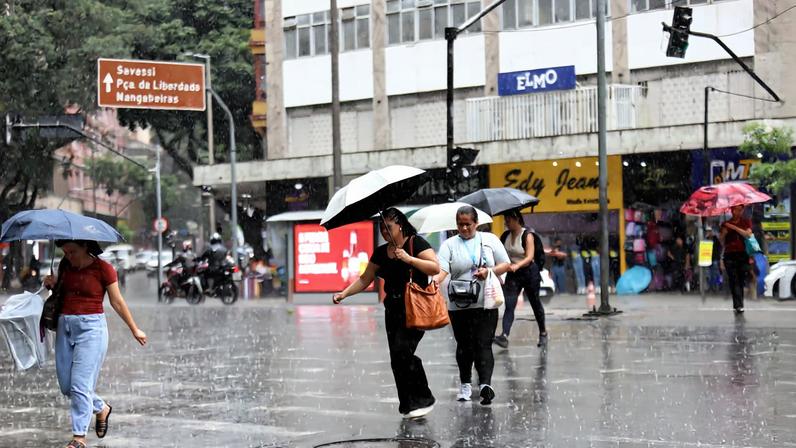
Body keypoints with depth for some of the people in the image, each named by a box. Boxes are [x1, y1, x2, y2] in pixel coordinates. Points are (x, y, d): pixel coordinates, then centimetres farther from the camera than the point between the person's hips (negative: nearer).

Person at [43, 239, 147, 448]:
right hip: (65, 326, 6)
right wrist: (52, 284, 0)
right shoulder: (65, 266, 7)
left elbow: (117, 302, 0)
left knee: (80, 385, -11)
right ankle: (101, 409, 33)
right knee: (66, 385, 8)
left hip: (91, 328, -6)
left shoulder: (103, 269, -8)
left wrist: (134, 330, 7)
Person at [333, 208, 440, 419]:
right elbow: (365, 279, 19)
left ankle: (422, 399, -7)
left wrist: (409, 259, -21)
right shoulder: (381, 252, 14)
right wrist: (344, 294, 8)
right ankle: (408, 405, 8)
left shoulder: (416, 243, -4)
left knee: (402, 350, -19)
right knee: (397, 360, 2)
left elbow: (435, 267, -14)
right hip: (393, 311, 7)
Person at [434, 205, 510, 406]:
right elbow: (442, 269, -10)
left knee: (483, 344, -10)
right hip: (459, 305, 1)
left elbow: (505, 265, 8)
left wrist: (489, 271, -11)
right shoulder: (449, 244, 4)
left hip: (485, 304, -1)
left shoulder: (490, 240, 7)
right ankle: (465, 384, 24)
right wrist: (436, 281, -33)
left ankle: (485, 384, -21)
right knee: (464, 346, 10)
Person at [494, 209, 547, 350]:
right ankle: (504, 336, -26)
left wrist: (517, 265, -39)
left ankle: (543, 333, 30)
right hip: (512, 274, 4)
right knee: (509, 305, -12)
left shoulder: (527, 235, -12)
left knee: (535, 303, 11)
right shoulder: (506, 236, 3)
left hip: (529, 272, -4)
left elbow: (529, 257, -22)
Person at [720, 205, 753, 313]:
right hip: (729, 255, 0)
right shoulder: (725, 224, 13)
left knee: (741, 280, 1)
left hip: (743, 254, 0)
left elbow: (748, 234, -8)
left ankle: (738, 305, 10)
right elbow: (722, 242, 12)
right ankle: (738, 305, -20)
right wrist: (723, 234, -8)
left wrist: (734, 227, -12)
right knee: (733, 280, -12)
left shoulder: (746, 222, 11)